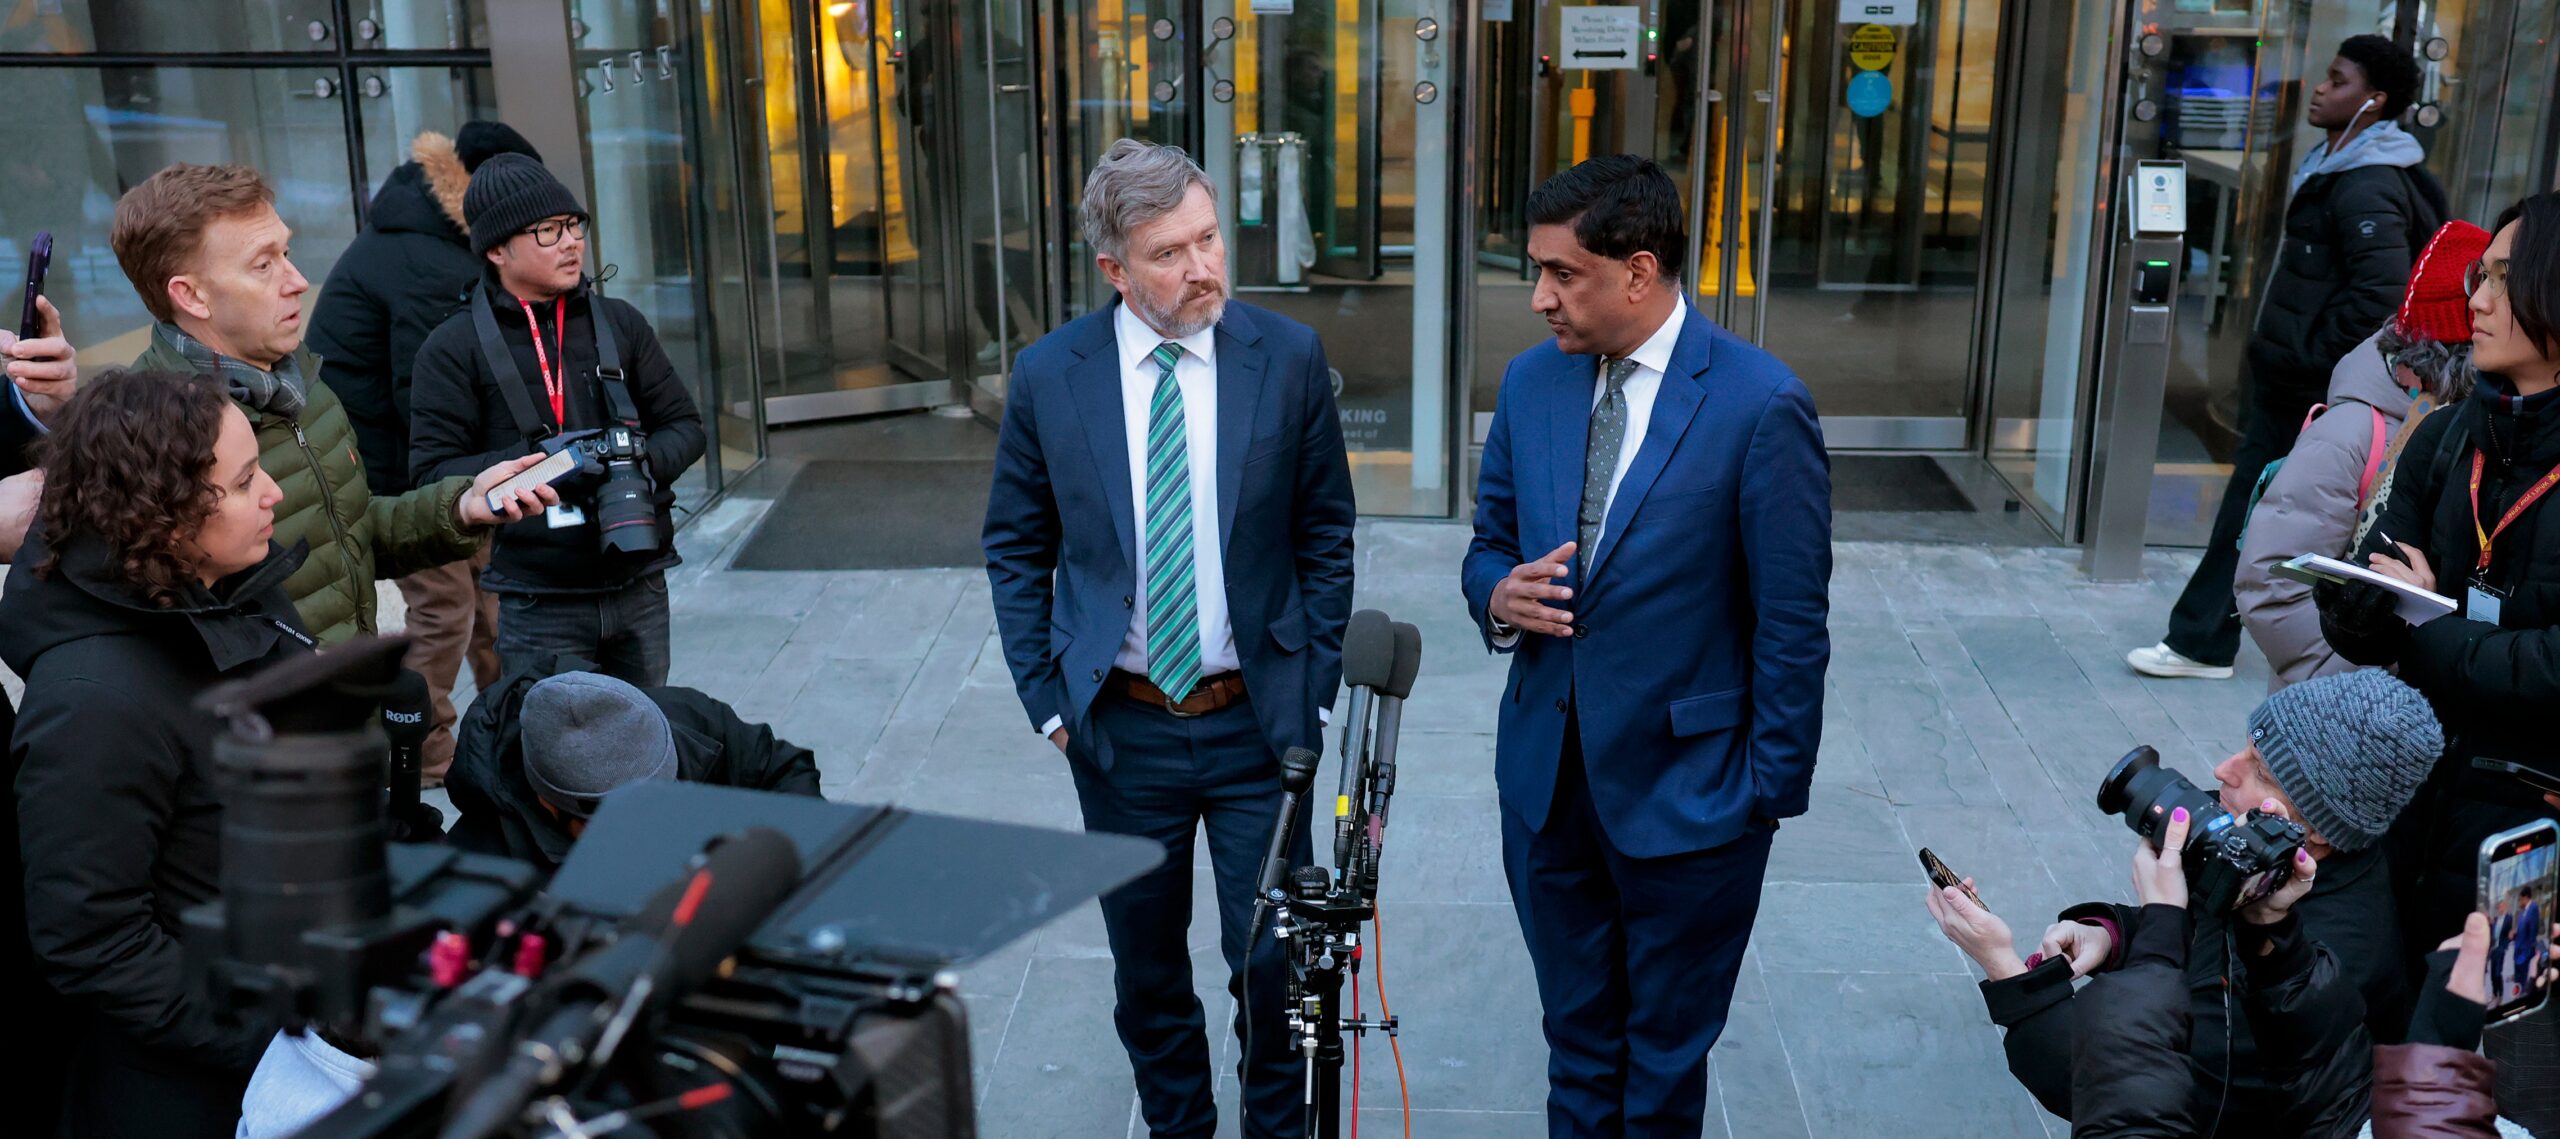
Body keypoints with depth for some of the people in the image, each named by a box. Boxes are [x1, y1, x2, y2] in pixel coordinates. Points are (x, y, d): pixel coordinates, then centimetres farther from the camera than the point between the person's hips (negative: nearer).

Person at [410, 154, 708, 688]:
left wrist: (644, 461, -11)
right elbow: (433, 473, -7)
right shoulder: (453, 349, -2)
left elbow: (685, 426, 11)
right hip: (539, 606, -3)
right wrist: (539, 458, -19)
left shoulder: (620, 322, 8)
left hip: (639, 589, 3)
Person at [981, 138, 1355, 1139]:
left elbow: (1325, 537, 2)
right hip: (1119, 728, 1)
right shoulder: (1049, 375, -5)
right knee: (1146, 969, 15)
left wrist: (1314, 689, -1)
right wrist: (1045, 697, 0)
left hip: (1257, 721, -1)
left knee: (1273, 960, 6)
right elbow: (1015, 549, 5)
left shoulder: (1288, 358, -6)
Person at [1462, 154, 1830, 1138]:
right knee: (1576, 1040, 21)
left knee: (1664, 1059, 14)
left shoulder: (1759, 404, -16)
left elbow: (1792, 622, -12)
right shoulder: (1531, 382, 1)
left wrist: (1773, 788, -11)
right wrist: (1500, 595, -11)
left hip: (1686, 788, -5)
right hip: (1546, 778, 5)